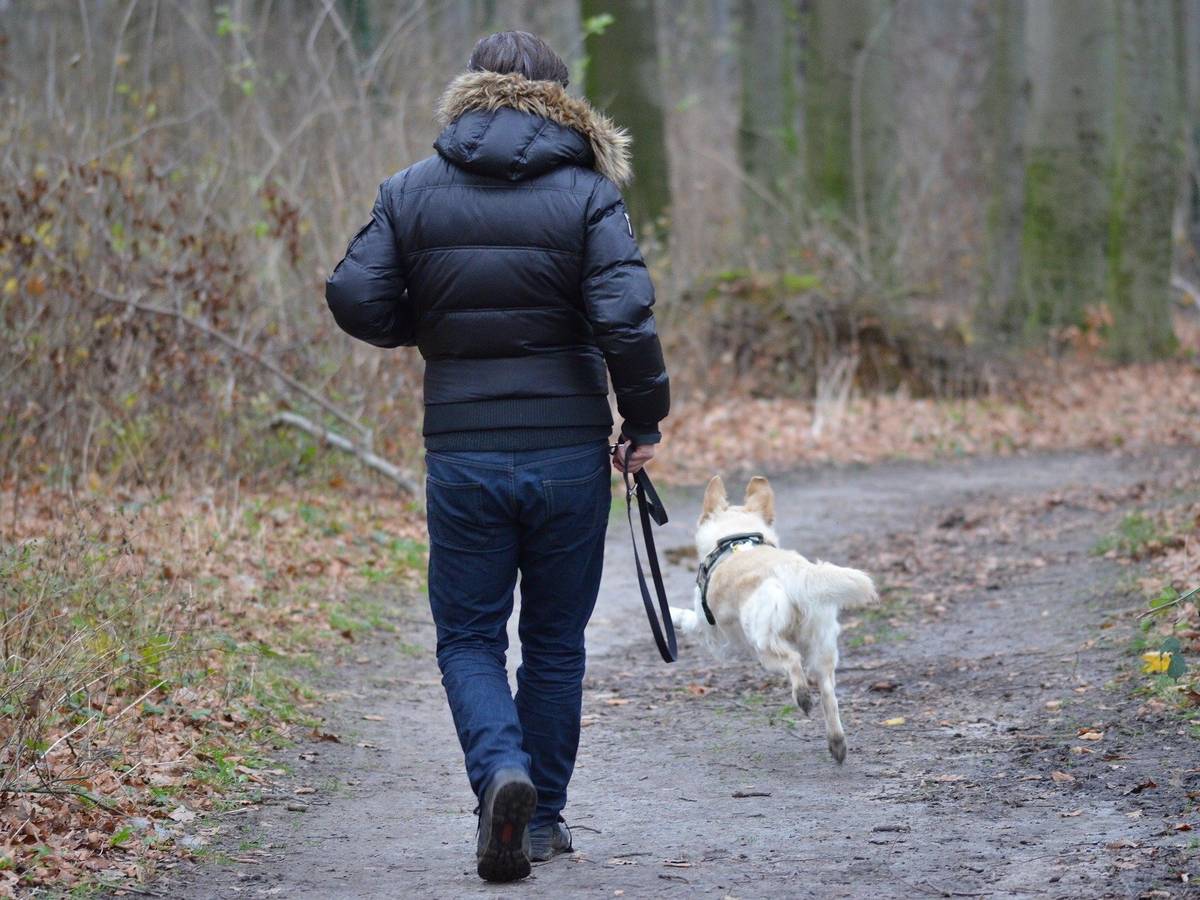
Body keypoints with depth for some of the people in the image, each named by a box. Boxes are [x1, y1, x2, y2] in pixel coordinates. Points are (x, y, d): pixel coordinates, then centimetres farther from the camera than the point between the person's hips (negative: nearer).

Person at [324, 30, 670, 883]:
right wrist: (645, 422, -2)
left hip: (462, 455, 0)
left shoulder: (412, 191, 2)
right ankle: (543, 817, 21)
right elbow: (625, 319, -14)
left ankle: (502, 769, -17)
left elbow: (356, 299, -3)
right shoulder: (587, 194, -4)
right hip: (570, 453, 0)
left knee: (469, 637, 10)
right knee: (556, 642, 14)